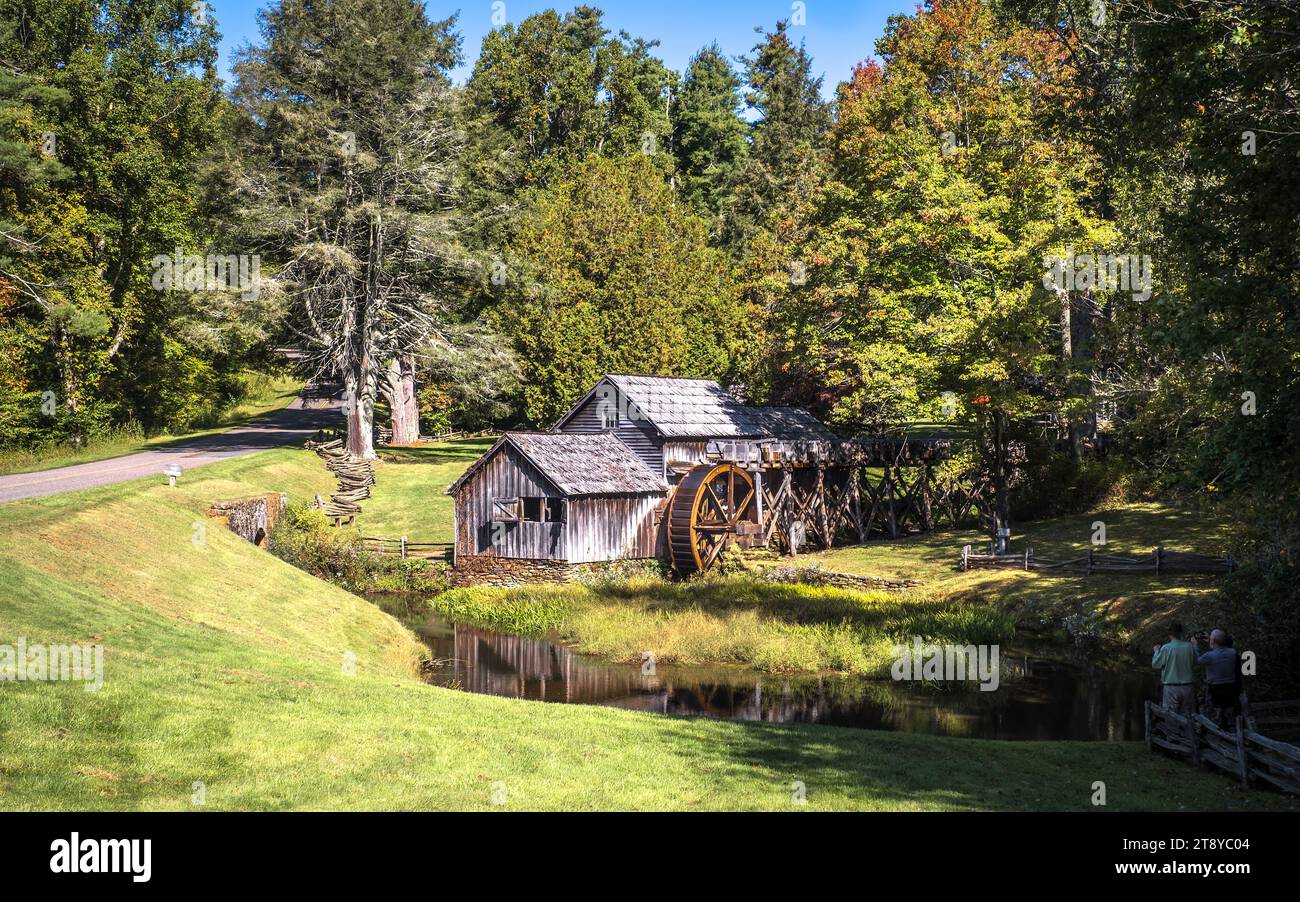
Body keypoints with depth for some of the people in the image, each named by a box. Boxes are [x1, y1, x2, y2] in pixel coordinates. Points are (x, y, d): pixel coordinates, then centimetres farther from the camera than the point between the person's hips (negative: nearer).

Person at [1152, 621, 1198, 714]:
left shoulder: (1166, 648, -14)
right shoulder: (1190, 647, -6)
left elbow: (1155, 664, -3)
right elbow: (1195, 663, 10)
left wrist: (1157, 651, 14)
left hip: (1171, 688, -3)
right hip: (1187, 687, 3)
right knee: (1188, 715, 13)